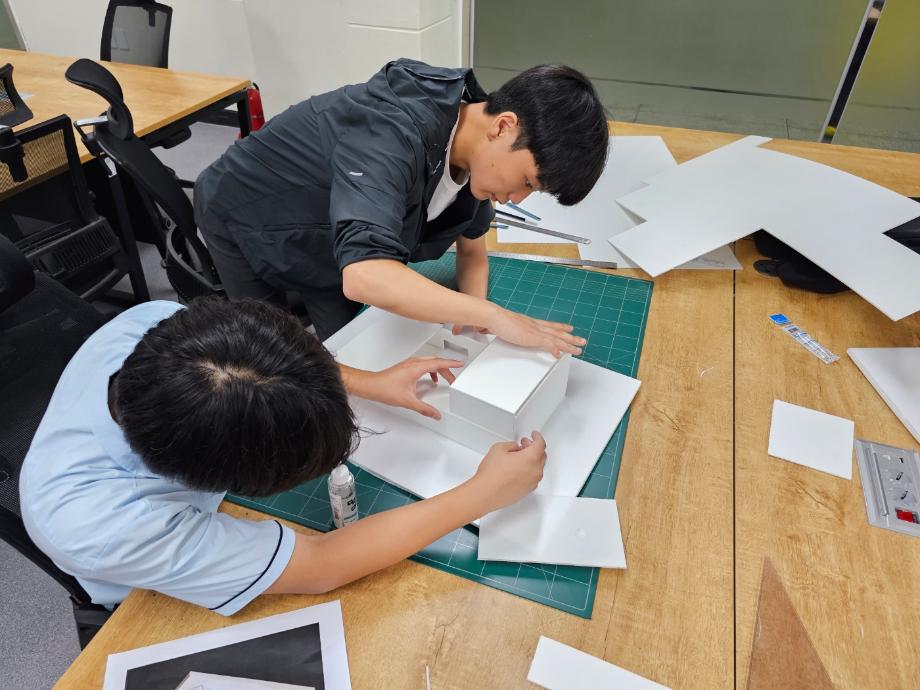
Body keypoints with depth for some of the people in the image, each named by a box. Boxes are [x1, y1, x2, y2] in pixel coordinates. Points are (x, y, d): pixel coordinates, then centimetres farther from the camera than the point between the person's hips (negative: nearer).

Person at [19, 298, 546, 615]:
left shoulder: (158, 321, -33)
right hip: (163, 597, -4)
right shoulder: (101, 524, -47)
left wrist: (372, 383, -17)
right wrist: (485, 493, -35)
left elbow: (277, 366, -10)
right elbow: (319, 568, -39)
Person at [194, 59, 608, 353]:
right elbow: (364, 276, -56)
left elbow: (472, 253, -4)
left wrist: (473, 325, -23)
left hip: (326, 239, 6)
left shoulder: (473, 149, -17)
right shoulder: (394, 134, -43)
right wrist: (495, 317, -52)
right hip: (240, 214, -5)